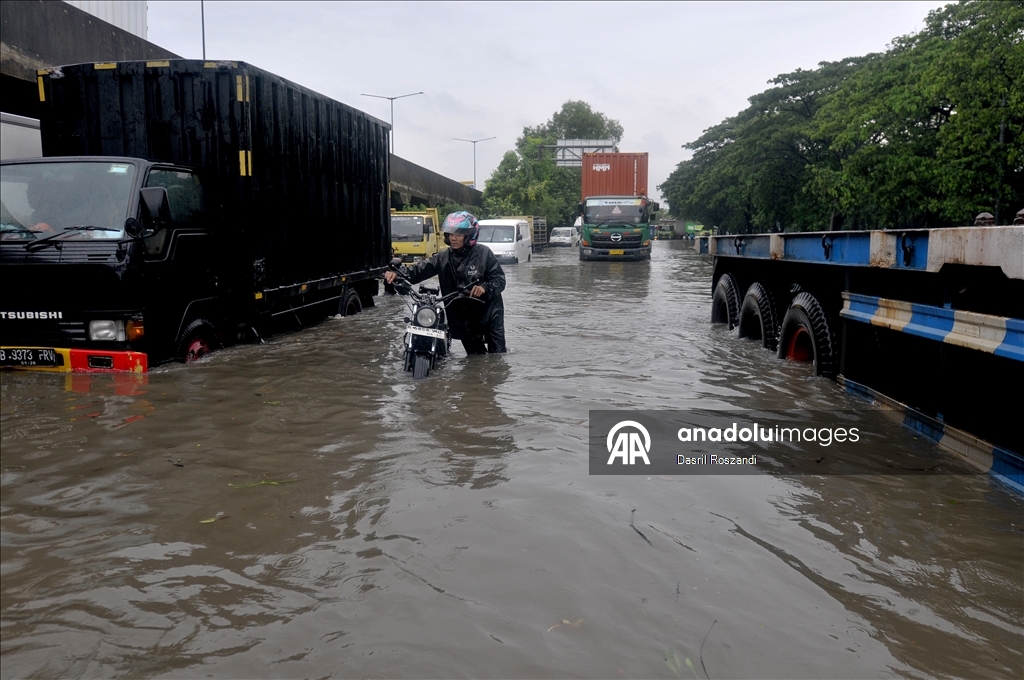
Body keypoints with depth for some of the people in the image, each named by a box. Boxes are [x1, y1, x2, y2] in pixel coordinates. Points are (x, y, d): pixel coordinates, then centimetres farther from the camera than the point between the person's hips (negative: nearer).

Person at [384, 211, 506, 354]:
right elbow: (419, 269, -7)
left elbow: (499, 279, -9)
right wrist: (397, 273, -24)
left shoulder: (483, 253, -7)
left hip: (489, 313, -3)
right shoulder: (443, 258, 2)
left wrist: (485, 288, -30)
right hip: (464, 319, 3)